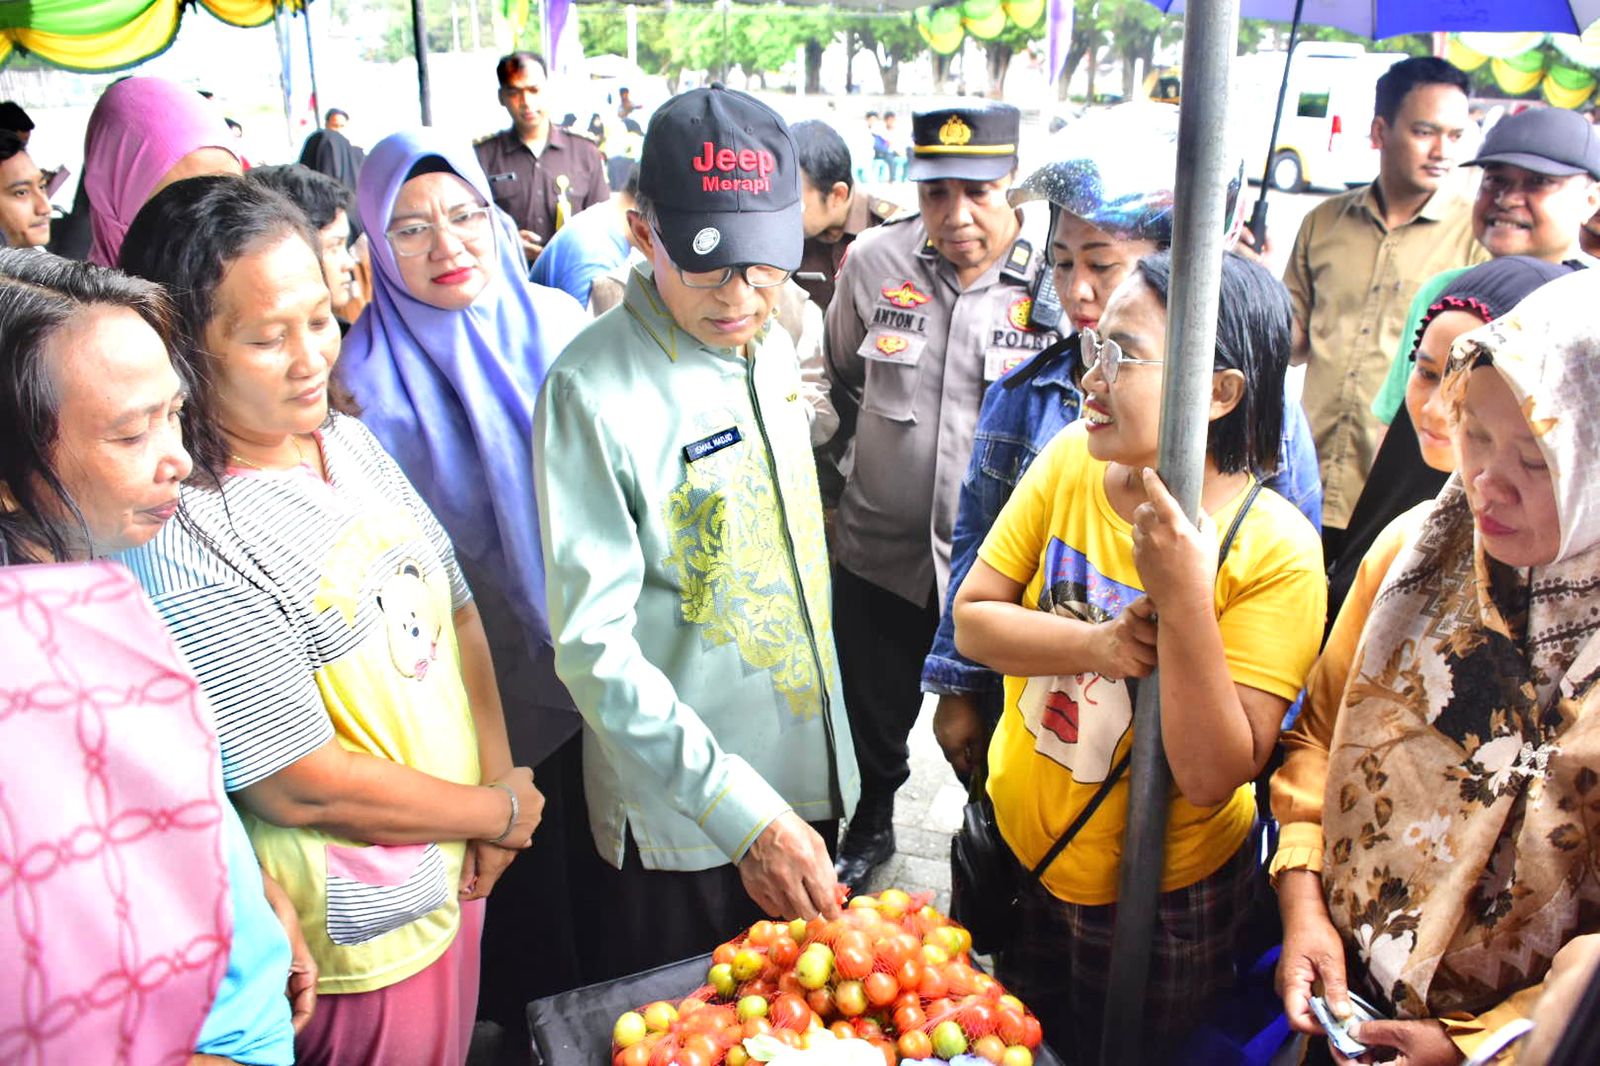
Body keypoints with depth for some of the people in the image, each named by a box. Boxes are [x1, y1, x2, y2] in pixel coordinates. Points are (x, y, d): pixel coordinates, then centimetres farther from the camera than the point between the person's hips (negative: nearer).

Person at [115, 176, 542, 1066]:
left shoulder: (347, 439, -1)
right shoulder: (182, 541, -25)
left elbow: (456, 612, 5)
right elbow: (301, 788, -22)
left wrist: (498, 770, -5)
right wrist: (499, 809, -10)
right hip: (362, 933, -7)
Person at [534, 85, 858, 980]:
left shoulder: (774, 343, 1)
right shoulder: (595, 388, -21)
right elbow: (595, 646, -23)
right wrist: (742, 811, -28)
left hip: (807, 778, 6)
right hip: (680, 820, -6)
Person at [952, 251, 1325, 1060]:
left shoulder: (1275, 552, -23)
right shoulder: (1071, 460, -10)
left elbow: (1213, 777, -25)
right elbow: (972, 620, -10)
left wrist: (1183, 599, -36)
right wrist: (1097, 643, -27)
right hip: (1012, 846, 4)